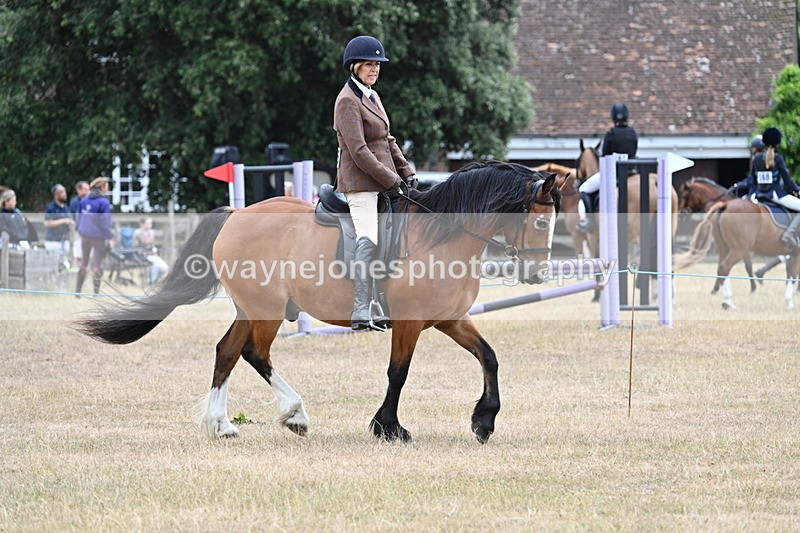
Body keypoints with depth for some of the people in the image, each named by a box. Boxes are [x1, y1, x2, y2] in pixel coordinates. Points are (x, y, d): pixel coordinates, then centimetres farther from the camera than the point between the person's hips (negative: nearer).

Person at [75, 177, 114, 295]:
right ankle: (96, 293, 6)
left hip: (85, 235, 6)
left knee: (83, 263, 17)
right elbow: (105, 222, -15)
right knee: (97, 265, 4)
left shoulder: (84, 200, 4)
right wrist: (110, 237, -8)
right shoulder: (103, 202, -15)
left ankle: (77, 290, 20)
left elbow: (79, 217, 10)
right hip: (98, 237, -6)